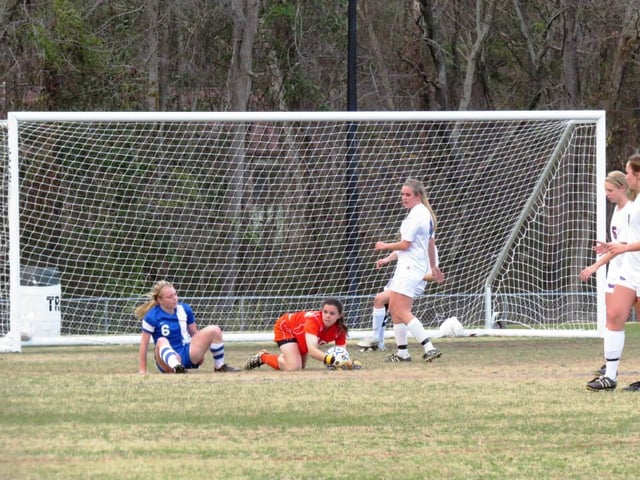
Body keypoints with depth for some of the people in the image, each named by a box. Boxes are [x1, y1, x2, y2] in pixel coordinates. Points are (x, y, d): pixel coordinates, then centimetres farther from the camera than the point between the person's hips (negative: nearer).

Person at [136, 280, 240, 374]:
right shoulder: (152, 317, -11)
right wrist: (143, 371, -14)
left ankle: (220, 366, -2)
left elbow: (194, 333, 14)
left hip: (188, 355, 5)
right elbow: (143, 345, -11)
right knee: (162, 342, -38)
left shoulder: (185, 309, 3)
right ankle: (176, 367, -65)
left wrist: (200, 352, 16)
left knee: (214, 330, -8)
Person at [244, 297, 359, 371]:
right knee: (293, 367, -25)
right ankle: (262, 357, -1)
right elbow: (311, 350, -58)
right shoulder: (314, 320, -46)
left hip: (300, 335, 7)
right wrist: (333, 360, -72)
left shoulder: (340, 329, -29)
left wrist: (349, 363, -52)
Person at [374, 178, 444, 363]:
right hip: (406, 266, 11)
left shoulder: (416, 215, -16)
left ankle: (429, 348, -23)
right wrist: (433, 266, 36)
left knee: (402, 313, -16)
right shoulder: (425, 213, 16)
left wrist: (385, 246, -1)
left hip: (410, 267, -11)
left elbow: (405, 244, -17)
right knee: (394, 308, 14)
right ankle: (402, 352, 16)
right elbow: (431, 242, 26)